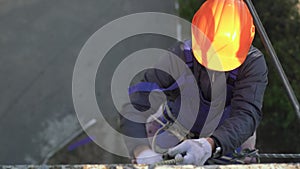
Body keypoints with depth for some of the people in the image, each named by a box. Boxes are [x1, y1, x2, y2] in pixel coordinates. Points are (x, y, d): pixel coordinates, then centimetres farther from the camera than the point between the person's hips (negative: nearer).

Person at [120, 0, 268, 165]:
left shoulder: (253, 63, -32)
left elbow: (246, 116, -45)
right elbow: (135, 103, -38)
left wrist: (211, 145, -65)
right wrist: (142, 150, -57)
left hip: (230, 138, 1)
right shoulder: (181, 57, -32)